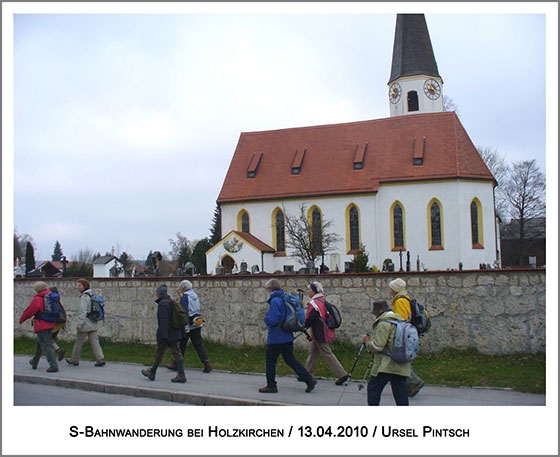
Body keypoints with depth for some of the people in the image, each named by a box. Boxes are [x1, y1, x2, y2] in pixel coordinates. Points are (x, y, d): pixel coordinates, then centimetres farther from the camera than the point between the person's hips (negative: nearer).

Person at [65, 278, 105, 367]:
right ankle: (101, 359, -4)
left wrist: (79, 324, -16)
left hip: (85, 324, -8)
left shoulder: (84, 296, -13)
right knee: (94, 341, 5)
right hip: (93, 324, 8)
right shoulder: (92, 295, 13)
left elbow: (83, 311, -18)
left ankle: (74, 360, 20)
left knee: (79, 342, 7)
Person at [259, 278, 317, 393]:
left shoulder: (275, 301, -18)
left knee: (270, 360, 6)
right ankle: (309, 379, 6)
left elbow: (272, 320, -23)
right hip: (287, 336, 9)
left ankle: (271, 386, 15)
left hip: (276, 337, -9)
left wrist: (266, 318, -2)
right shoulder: (285, 299, 11)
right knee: (290, 359, 12)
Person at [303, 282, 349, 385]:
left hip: (320, 334, -9)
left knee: (327, 354, -2)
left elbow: (308, 320, -17)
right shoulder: (323, 301, 8)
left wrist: (304, 326, 5)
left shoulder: (313, 303, -20)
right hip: (325, 332, 9)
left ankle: (342, 375, 2)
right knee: (313, 352, 16)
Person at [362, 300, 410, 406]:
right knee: (400, 392, 9)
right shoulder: (401, 321, 16)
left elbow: (377, 346, -16)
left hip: (386, 365, -8)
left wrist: (367, 341, 2)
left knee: (373, 389, 2)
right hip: (402, 366, 8)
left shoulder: (384, 323, -10)